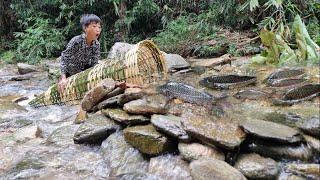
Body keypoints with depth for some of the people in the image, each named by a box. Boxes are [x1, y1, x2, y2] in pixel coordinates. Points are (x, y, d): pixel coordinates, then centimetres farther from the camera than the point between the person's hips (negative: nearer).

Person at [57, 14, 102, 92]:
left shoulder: (97, 44, -21)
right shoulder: (76, 41, -33)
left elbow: (94, 63, -13)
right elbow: (64, 58, -29)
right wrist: (63, 78, -34)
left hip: (84, 71, 3)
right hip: (70, 71, -3)